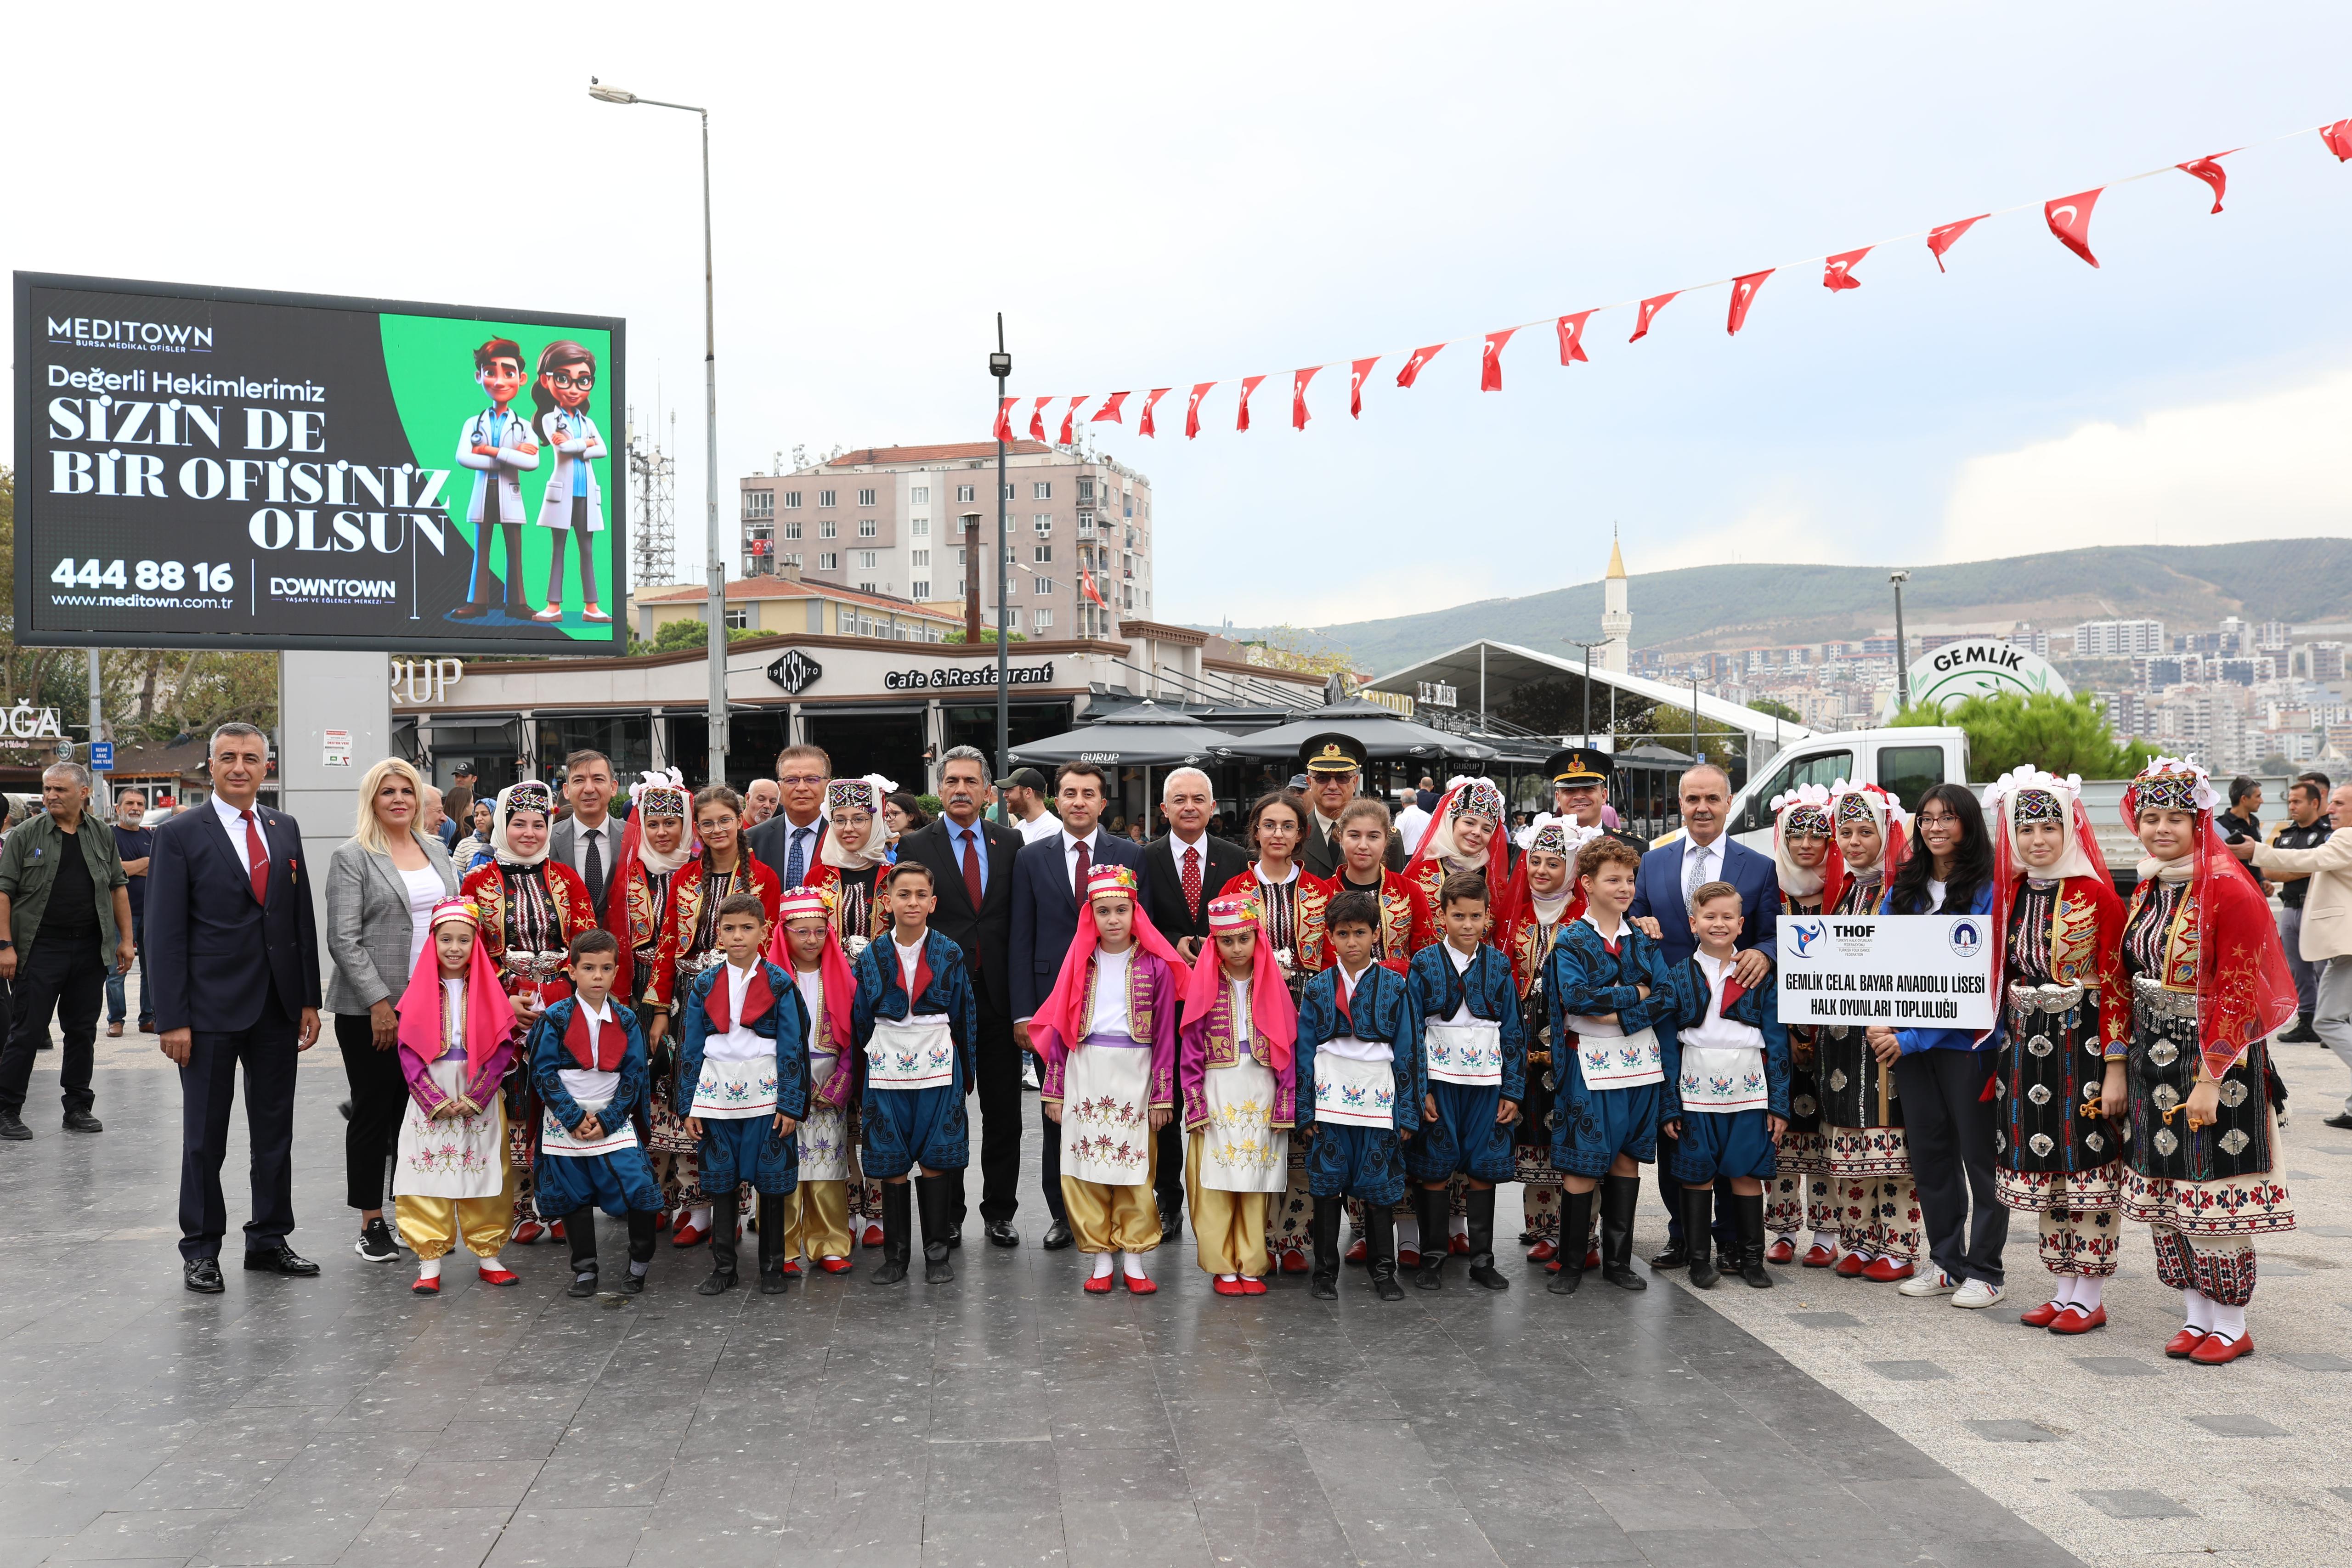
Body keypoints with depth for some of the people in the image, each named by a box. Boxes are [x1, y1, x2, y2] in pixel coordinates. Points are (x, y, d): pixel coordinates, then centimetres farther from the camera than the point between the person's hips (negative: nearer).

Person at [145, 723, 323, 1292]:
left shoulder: (284, 829, 9)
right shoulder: (180, 834, -5)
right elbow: (166, 933, -7)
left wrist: (309, 1000, 6)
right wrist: (172, 1019, -12)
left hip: (278, 1006, 4)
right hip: (212, 1009, -4)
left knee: (275, 1129, 11)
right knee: (205, 1134, 6)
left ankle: (269, 1240, 22)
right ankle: (200, 1250, 17)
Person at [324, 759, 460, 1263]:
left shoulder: (436, 850, 13)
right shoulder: (352, 857, -4)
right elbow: (344, 941, -10)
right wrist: (379, 1003, -15)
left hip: (433, 1005, 5)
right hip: (371, 1009, -5)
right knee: (374, 1111, 3)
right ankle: (372, 1225, 13)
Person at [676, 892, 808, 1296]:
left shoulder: (779, 983, -1)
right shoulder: (704, 985, 4)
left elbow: (793, 1046, -2)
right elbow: (691, 1048, 7)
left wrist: (791, 1103, -7)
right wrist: (688, 1105, 2)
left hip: (767, 1096, -2)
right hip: (716, 1097, 2)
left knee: (771, 1185, 4)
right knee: (721, 1185, 8)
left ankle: (772, 1270, 16)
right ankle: (723, 1269, 19)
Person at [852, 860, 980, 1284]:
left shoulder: (949, 955, 1)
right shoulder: (871, 958, 3)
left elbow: (965, 1018, 6)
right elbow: (861, 1023, 8)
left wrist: (965, 1075, 5)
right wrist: (859, 1086, 8)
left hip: (938, 1068, -1)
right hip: (886, 1070, 1)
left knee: (936, 1160, 0)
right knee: (891, 1164, 4)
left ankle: (937, 1252, 12)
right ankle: (895, 1255, 15)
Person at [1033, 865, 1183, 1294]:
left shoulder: (1155, 966, 1)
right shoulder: (1081, 963, 6)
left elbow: (1164, 1034, 1)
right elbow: (1060, 1027, 8)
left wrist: (1162, 1095, -1)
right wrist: (1054, 1090, 5)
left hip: (1134, 1073, -2)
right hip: (1085, 1072, 2)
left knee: (1135, 1168, 1)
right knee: (1086, 1168, 2)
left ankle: (1134, 1258, 12)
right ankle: (1101, 1257, 12)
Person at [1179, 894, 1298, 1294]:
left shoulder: (1274, 986, 6)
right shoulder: (1203, 986, 1)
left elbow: (1287, 1048, 5)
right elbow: (1191, 1050, -1)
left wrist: (1285, 1104, -2)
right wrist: (1196, 1104, -7)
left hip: (1261, 1095, 1)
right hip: (1217, 1093, -1)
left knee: (1256, 1185, 4)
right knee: (1215, 1185, -1)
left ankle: (1251, 1265, 14)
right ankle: (1222, 1266, 10)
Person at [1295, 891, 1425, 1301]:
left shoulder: (1395, 986, 2)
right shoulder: (1318, 988, 5)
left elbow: (1409, 1050, 3)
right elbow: (1304, 1051, 5)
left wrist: (1408, 1111, -1)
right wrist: (1304, 1110, -1)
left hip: (1379, 1099, -1)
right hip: (1329, 1098, 1)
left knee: (1380, 1187, 3)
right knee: (1326, 1185, 4)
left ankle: (1384, 1271, 17)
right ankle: (1325, 1271, 16)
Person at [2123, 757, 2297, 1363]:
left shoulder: (2226, 888, -12)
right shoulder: (2146, 891, 10)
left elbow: (2237, 991, -15)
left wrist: (2210, 1079, -19)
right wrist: (2122, 1064, 9)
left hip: (2216, 1056, -7)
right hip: (2154, 1056, 7)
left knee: (2212, 1190, -3)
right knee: (2164, 1194, 9)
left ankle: (2231, 1326, 10)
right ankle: (2196, 1315, 21)